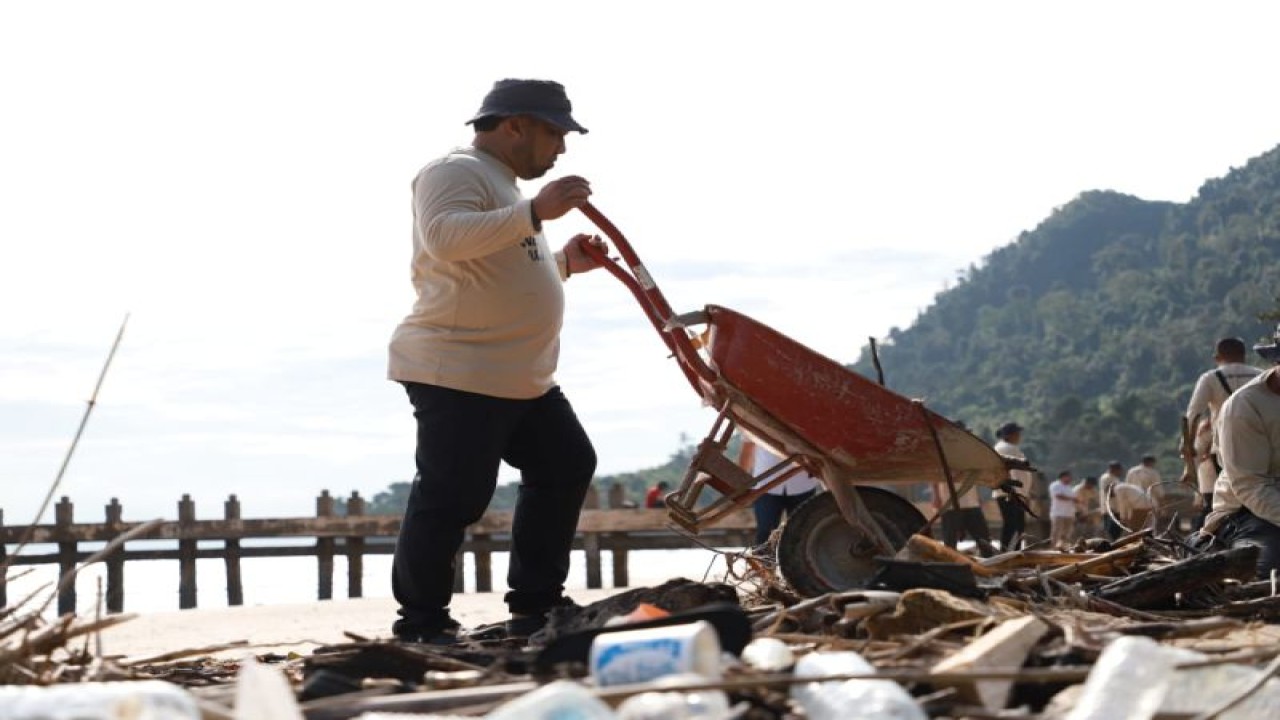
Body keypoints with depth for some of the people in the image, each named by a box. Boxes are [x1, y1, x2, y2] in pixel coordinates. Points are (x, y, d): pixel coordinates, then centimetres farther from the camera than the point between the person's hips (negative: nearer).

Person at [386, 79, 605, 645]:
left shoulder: (504, 187, 24)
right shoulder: (455, 172, -9)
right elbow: (445, 237, -30)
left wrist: (564, 263, 16)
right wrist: (536, 211, -32)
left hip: (525, 380, 11)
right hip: (456, 375, -11)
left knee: (566, 467, 13)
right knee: (452, 496, -10)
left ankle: (535, 606, 20)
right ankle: (421, 621, 0)